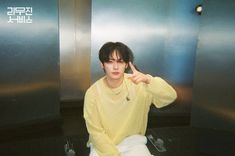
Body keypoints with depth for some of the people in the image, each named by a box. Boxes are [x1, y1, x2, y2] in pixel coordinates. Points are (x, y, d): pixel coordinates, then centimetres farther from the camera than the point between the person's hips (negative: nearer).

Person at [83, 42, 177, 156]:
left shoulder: (137, 84, -14)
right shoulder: (92, 93, -15)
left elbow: (170, 97, -23)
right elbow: (96, 132, -9)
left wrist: (148, 80, -39)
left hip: (132, 142, 1)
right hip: (103, 144, -1)